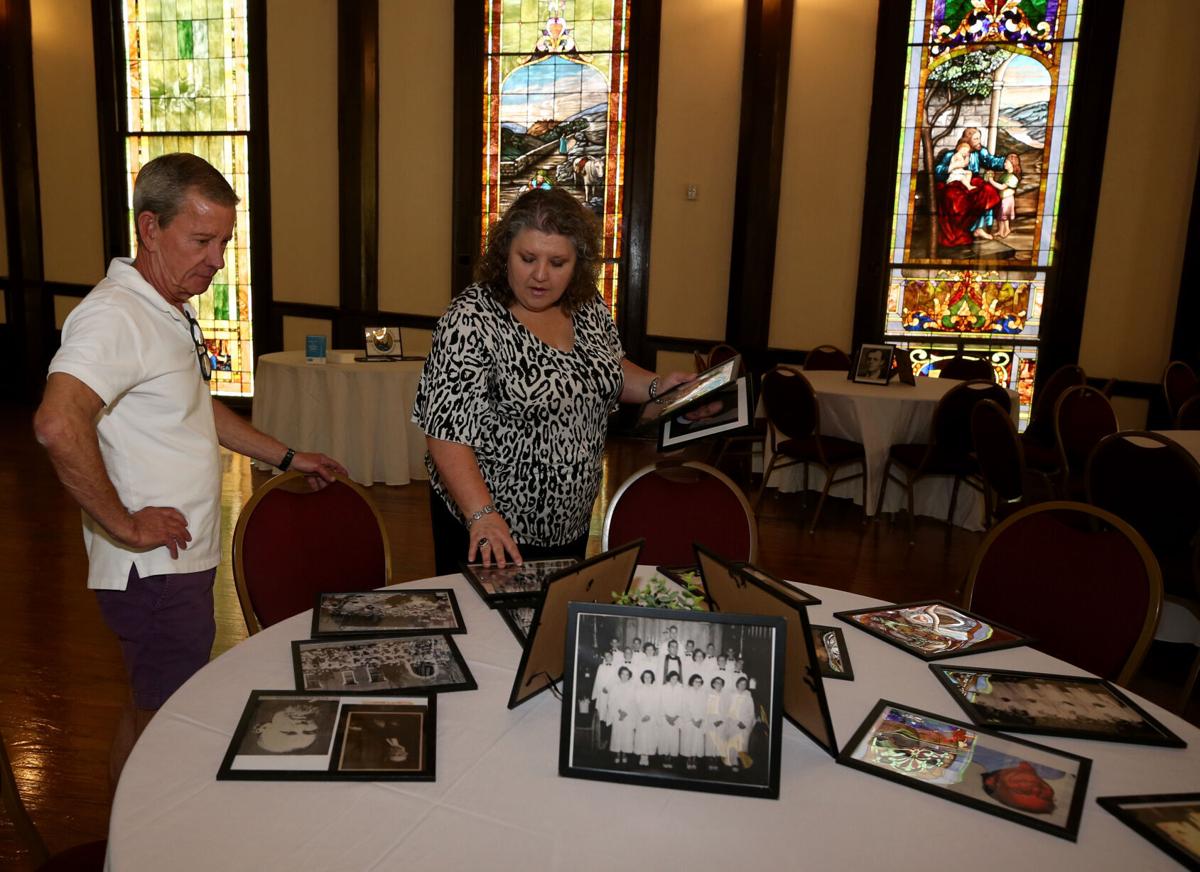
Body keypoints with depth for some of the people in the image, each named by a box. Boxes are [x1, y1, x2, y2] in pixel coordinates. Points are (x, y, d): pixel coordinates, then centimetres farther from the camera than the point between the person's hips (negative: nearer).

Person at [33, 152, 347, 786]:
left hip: (182, 562, 10)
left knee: (149, 713, 22)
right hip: (153, 570, -10)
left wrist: (286, 457, 24)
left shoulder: (170, 311, 12)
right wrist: (124, 524, -27)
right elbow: (58, 424, -37)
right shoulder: (114, 315, -22)